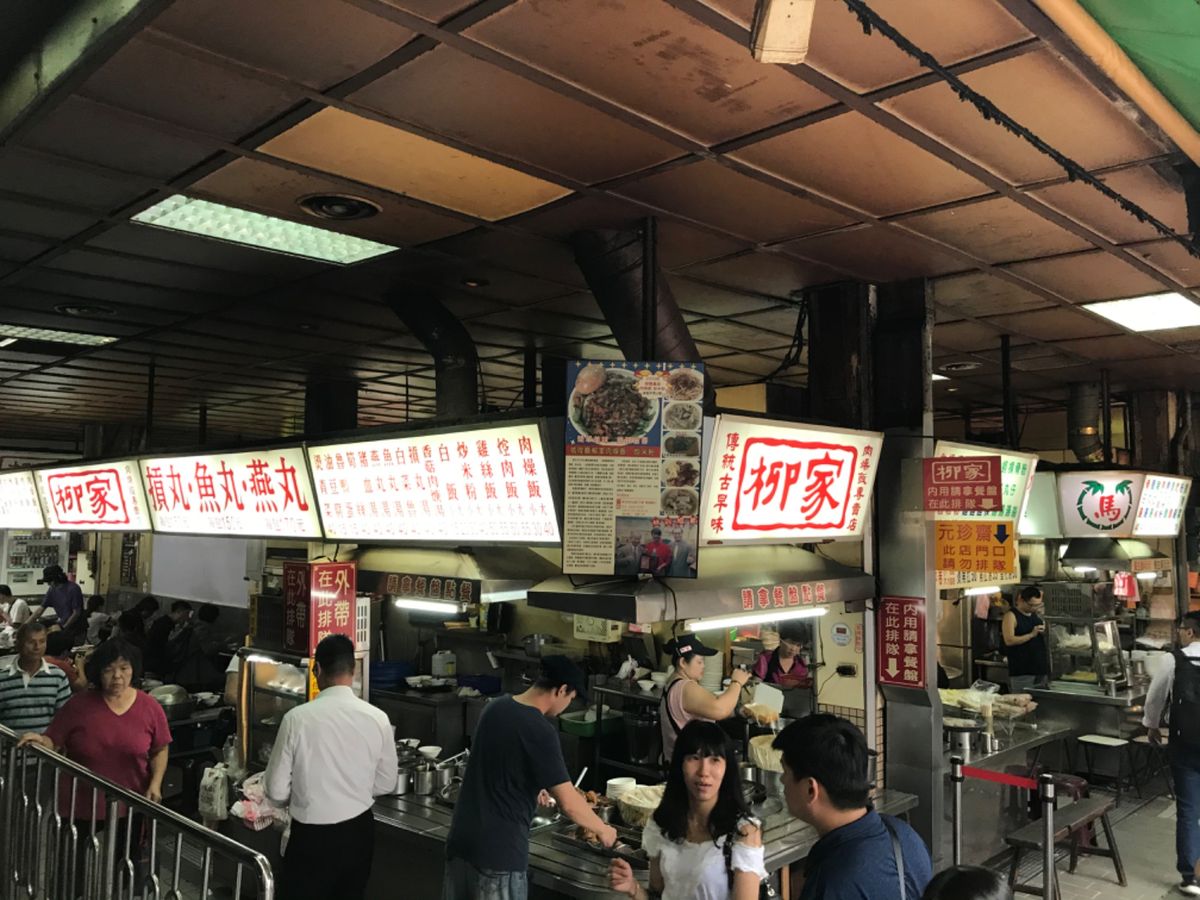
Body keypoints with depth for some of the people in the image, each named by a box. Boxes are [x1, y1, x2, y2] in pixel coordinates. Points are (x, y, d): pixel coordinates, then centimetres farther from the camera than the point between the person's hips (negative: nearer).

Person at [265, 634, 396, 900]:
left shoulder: (297, 718, -17)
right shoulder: (377, 718, -10)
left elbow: (277, 790, -9)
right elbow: (386, 784, 1)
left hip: (312, 836, -3)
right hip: (359, 830, 3)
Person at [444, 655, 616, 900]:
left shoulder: (495, 707, 5)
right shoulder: (540, 731, -19)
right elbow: (568, 803, -16)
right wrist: (602, 829, 1)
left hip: (461, 839, 8)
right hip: (499, 850, -7)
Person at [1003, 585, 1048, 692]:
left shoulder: (1036, 615, 13)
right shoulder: (1011, 616, -8)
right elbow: (1009, 640, -18)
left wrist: (1045, 632, 4)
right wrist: (1031, 635, -22)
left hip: (1041, 670, 7)